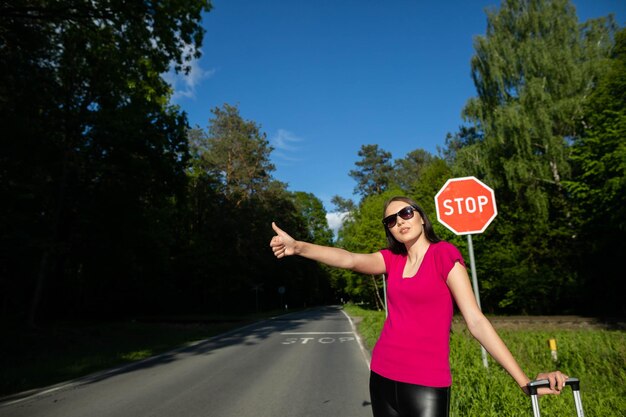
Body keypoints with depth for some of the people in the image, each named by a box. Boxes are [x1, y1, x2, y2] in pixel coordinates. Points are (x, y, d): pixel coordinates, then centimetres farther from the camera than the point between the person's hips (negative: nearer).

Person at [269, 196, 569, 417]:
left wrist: (524, 381, -14)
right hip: (383, 376, 5)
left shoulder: (444, 254, -7)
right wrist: (298, 247, -26)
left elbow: (477, 322, -10)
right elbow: (349, 259, -11)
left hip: (426, 382, -5)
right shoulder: (392, 260, 6)